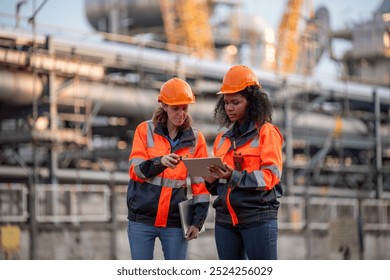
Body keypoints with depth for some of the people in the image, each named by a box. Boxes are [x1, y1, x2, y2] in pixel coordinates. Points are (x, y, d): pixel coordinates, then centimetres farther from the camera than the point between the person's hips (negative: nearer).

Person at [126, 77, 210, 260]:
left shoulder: (195, 139, 6)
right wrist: (160, 162, -26)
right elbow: (135, 171, -7)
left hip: (175, 222, 1)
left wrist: (198, 221, -1)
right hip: (142, 219, 0)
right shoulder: (145, 130, 3)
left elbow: (200, 184, 5)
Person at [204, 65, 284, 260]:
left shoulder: (267, 132, -1)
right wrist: (211, 180, -1)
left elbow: (271, 176, -12)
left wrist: (234, 176, -23)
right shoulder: (223, 138, 18)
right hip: (225, 219, 6)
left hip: (258, 217, -6)